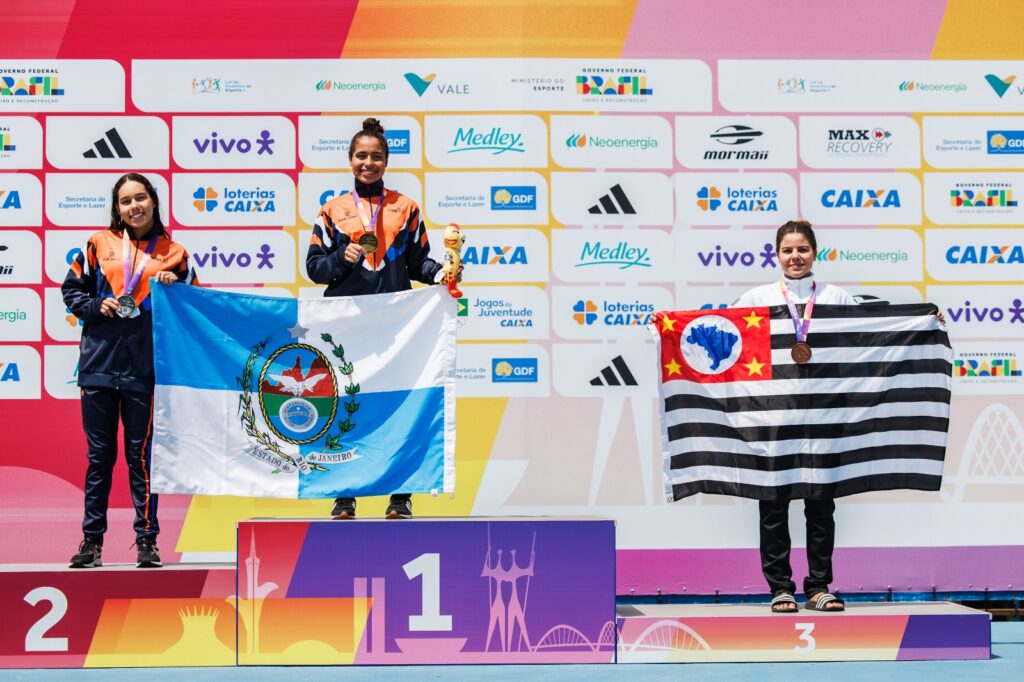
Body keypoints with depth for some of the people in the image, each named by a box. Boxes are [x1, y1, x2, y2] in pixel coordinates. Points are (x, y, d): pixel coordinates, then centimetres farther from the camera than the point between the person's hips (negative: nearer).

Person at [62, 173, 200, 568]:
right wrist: (96, 306, -7)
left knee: (141, 455, 3)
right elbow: (71, 290, 11)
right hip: (98, 362, 1)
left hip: (144, 369, -1)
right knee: (99, 455, 8)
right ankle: (92, 539, 15)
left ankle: (147, 540, 10)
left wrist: (174, 288, -11)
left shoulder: (172, 253, 6)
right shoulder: (100, 244, 7)